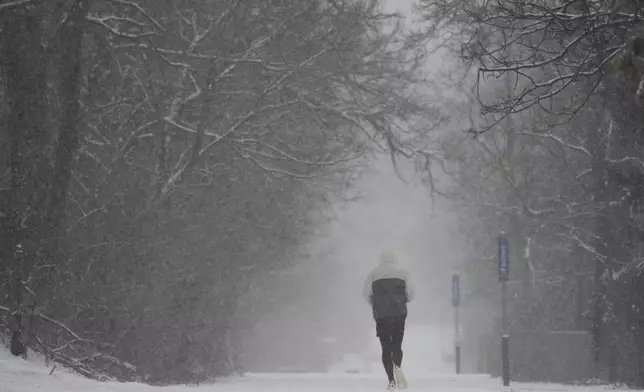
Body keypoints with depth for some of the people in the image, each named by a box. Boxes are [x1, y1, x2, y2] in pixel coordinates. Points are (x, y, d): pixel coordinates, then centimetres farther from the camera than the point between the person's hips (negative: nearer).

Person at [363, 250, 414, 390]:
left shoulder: (374, 274, 5)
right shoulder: (403, 273, 5)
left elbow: (367, 295, 0)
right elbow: (410, 295, 2)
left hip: (381, 315, 0)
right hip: (399, 314, 0)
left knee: (386, 348, 5)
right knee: (396, 345, 9)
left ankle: (392, 380, -6)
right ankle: (397, 367, -22)